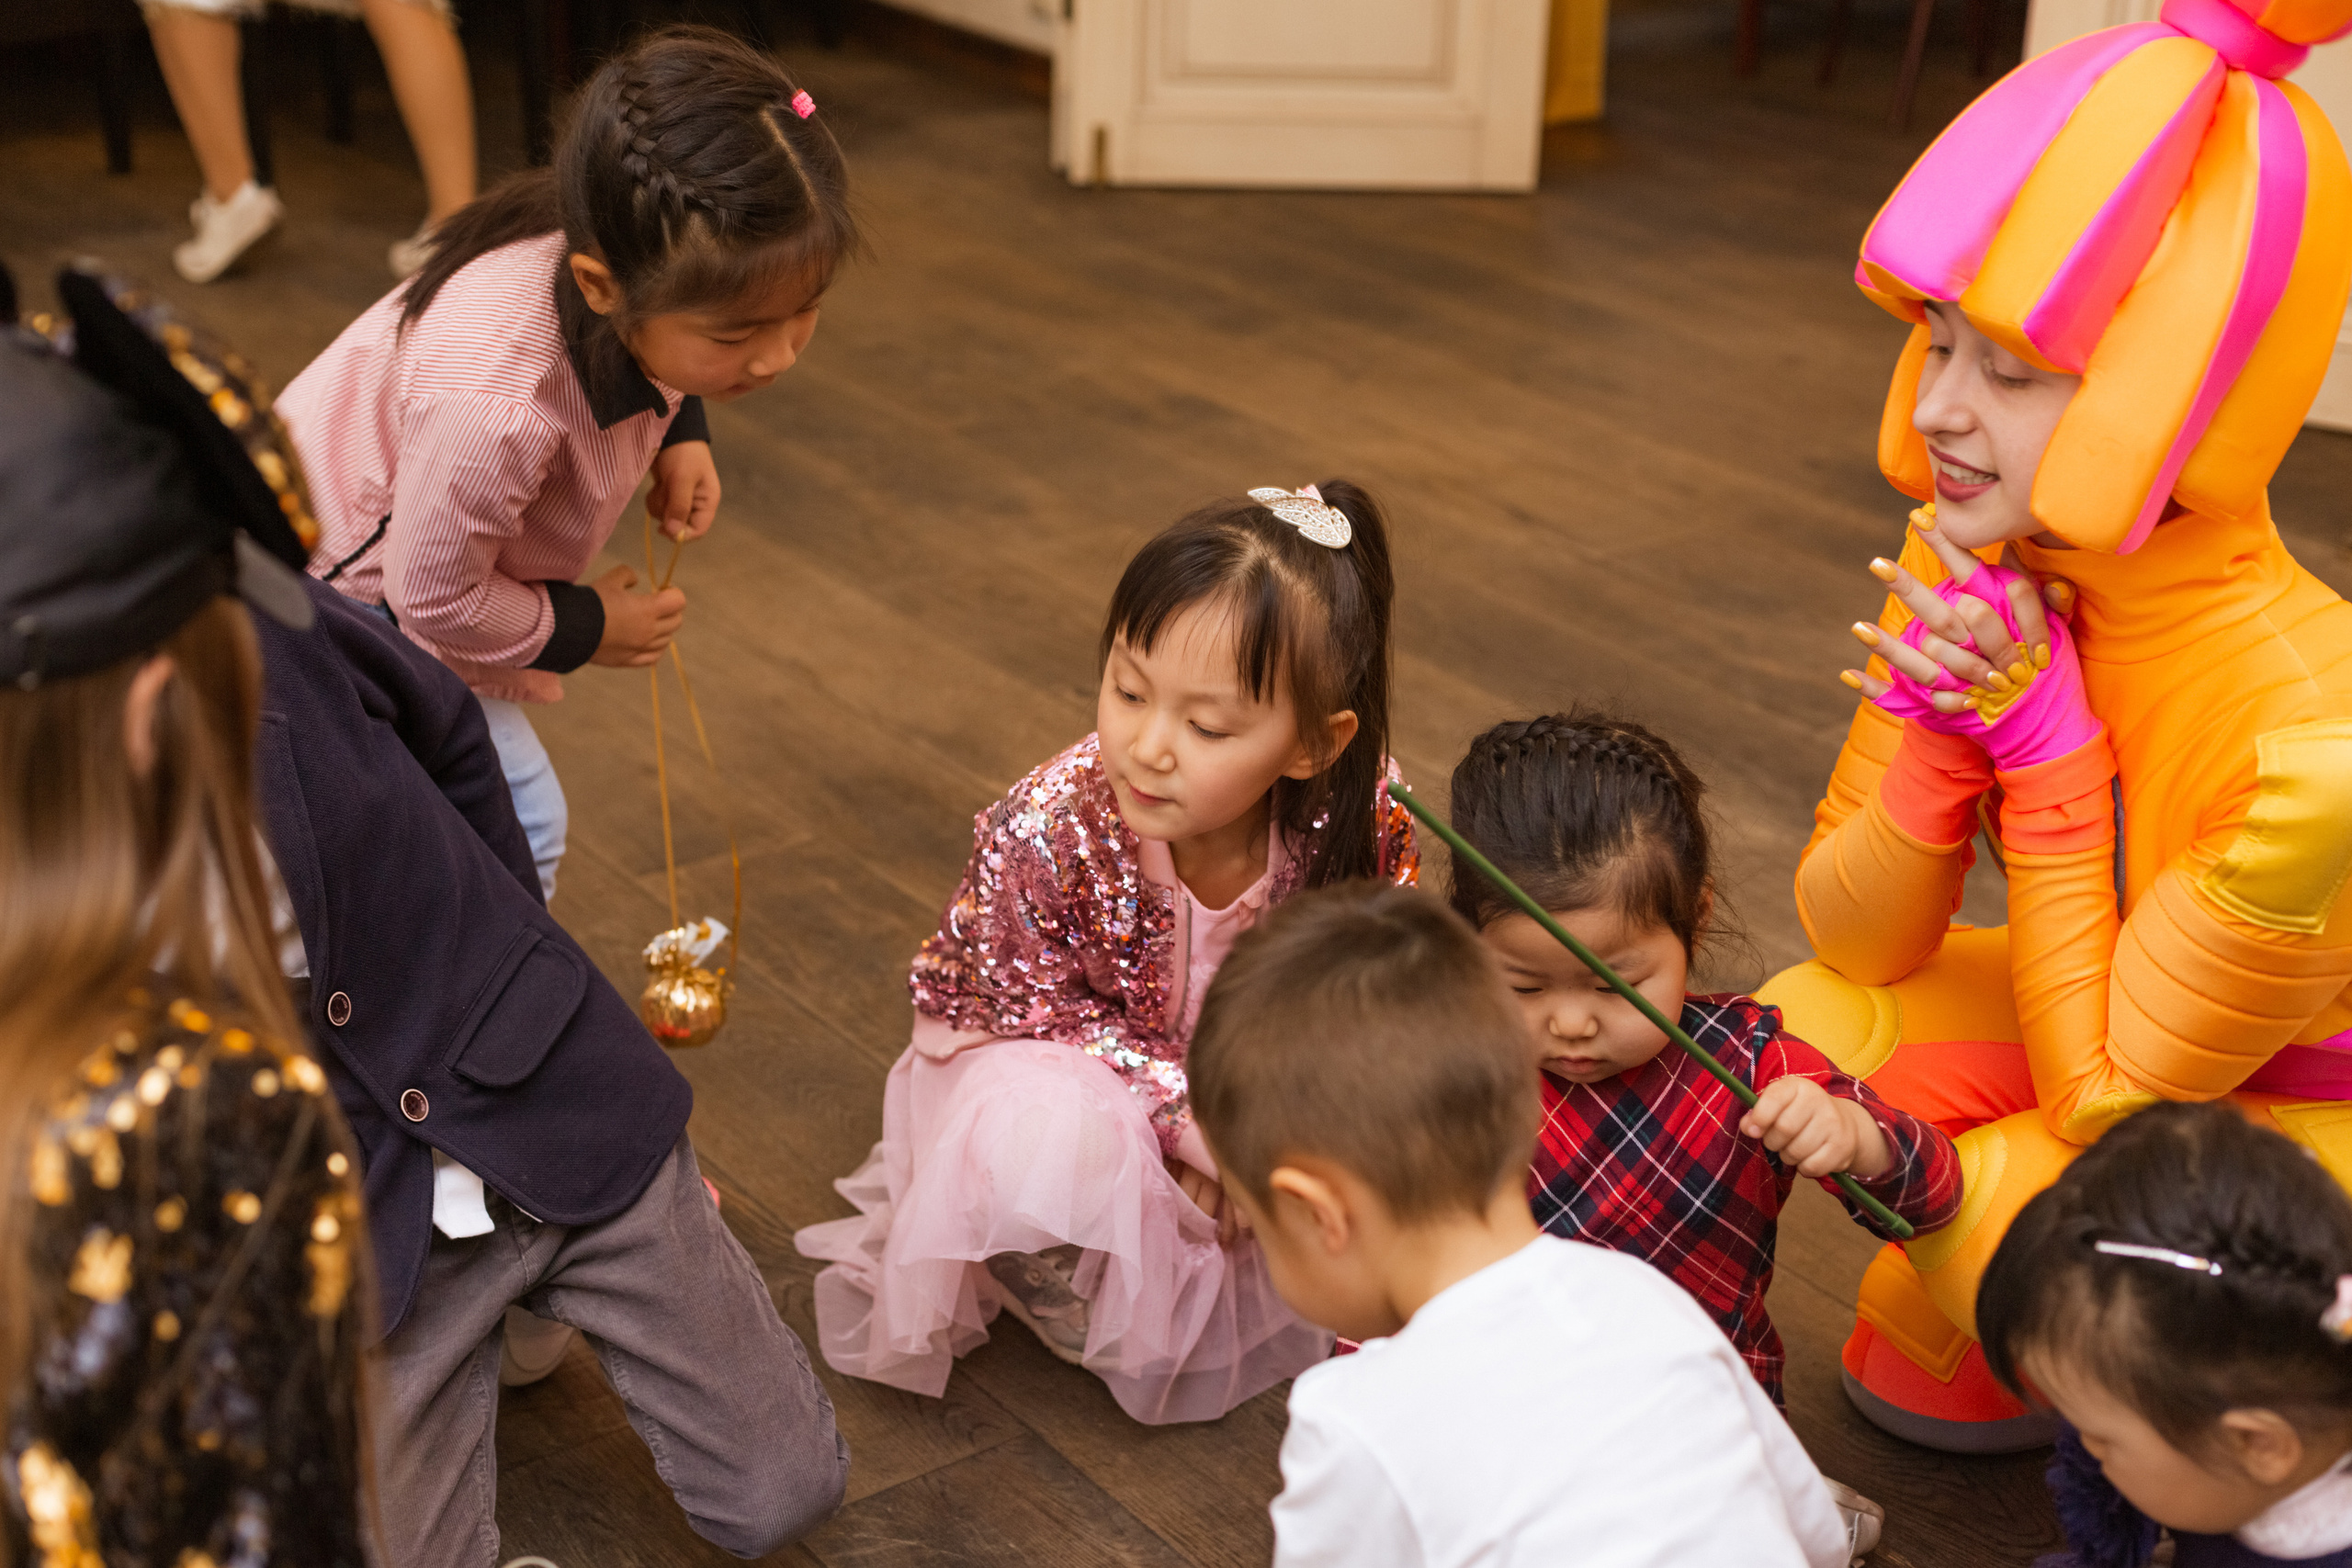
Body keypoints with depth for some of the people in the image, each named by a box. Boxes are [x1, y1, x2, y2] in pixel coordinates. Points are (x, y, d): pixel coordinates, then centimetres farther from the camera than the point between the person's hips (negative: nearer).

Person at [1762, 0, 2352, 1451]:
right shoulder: (1978, 566, -18)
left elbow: (2105, 1108, -26)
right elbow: (1858, 947, -11)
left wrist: (2044, 744, -33)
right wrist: (1942, 722, -30)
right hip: (2111, 1015, 6)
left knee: (1995, 1222, -28)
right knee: (1806, 1033, -15)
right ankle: (1958, 1305, 13)